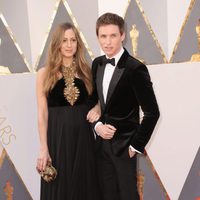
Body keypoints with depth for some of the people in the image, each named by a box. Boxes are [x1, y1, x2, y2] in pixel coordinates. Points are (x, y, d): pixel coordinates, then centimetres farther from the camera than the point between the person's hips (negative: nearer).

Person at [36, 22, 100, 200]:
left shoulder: (86, 71, 7)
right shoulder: (45, 73, -1)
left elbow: (95, 100, 16)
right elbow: (42, 113, -3)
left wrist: (97, 110, -7)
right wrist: (43, 148, -9)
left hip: (83, 136, 3)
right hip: (57, 137, -2)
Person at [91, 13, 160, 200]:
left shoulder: (135, 68, -16)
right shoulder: (97, 64, 4)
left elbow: (152, 112, -14)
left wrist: (136, 145, -11)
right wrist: (97, 125, -4)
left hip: (124, 145, -5)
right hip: (101, 143, 6)